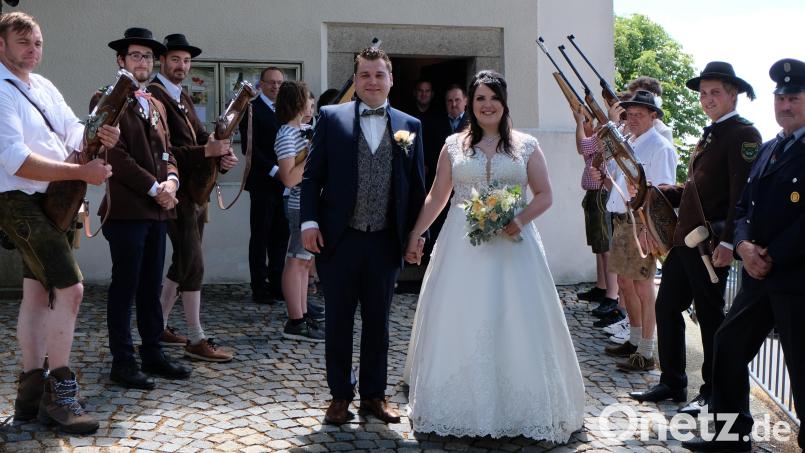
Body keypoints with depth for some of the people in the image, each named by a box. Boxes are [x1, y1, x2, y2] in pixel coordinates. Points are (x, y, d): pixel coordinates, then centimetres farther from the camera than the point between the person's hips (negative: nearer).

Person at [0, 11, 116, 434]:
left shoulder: (44, 86, 13)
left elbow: (73, 132, 10)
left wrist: (99, 137, -14)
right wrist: (82, 172, -26)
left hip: (53, 200, 9)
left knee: (38, 292, 12)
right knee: (70, 288, -15)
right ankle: (60, 392, -5)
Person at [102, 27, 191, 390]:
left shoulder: (156, 105, 20)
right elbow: (116, 155, -13)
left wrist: (171, 180, -3)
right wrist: (155, 188, -13)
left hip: (158, 210, 7)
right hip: (126, 209, -7)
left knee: (151, 286, 12)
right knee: (125, 288, -1)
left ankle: (153, 354, 21)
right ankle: (123, 363, 7)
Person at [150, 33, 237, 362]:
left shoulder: (183, 98, 18)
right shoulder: (154, 97, -12)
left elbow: (201, 137, 12)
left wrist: (222, 154, -8)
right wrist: (206, 151, -27)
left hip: (196, 192, 9)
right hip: (178, 192, -9)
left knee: (182, 263, 15)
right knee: (193, 264, -7)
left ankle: (160, 326, 27)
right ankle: (196, 340, 1)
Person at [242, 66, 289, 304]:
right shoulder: (252, 109, -3)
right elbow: (249, 147, -11)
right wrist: (274, 170, -16)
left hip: (285, 183, 6)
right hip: (263, 183, -6)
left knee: (280, 236, 7)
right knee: (260, 236, 0)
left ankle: (277, 284, 14)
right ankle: (259, 288, 5)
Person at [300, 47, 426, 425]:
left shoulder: (409, 125, 6)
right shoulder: (331, 118, 1)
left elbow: (417, 185, 8)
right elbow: (312, 174, 1)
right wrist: (309, 222, -8)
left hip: (385, 242, 2)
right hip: (339, 239, -1)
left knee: (378, 322, 12)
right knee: (338, 321, 8)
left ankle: (374, 394, 25)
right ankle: (340, 395, 22)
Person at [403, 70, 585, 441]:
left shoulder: (526, 145, 4)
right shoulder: (454, 145, 8)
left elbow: (544, 195, 4)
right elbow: (436, 197, 10)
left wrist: (521, 219, -14)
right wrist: (414, 236, 5)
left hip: (512, 245, -1)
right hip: (462, 248, 1)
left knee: (515, 325, 0)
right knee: (459, 326, 3)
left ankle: (520, 408, 14)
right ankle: (461, 409, 16)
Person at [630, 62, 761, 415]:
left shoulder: (743, 134, -11)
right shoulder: (709, 135, 18)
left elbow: (743, 194, -19)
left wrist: (728, 241, -24)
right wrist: (659, 192, 9)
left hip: (710, 243, -9)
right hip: (684, 237, 9)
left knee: (710, 315, 2)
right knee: (667, 307, 12)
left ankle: (713, 393, 16)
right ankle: (672, 383, 25)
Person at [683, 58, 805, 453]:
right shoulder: (768, 150, 16)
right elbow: (743, 207, 13)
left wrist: (773, 257, -17)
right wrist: (744, 246, -5)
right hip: (759, 276, 8)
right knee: (728, 347, 14)